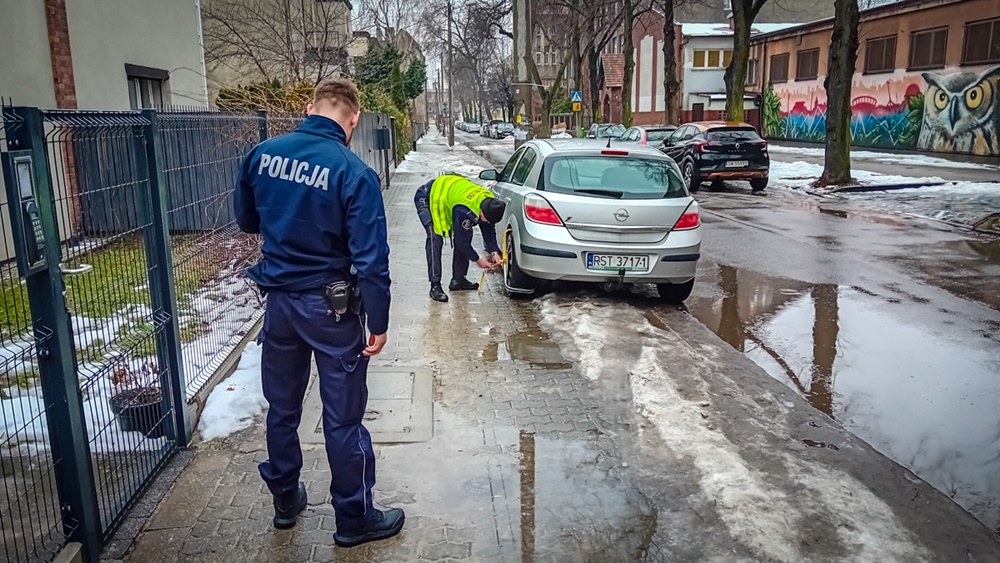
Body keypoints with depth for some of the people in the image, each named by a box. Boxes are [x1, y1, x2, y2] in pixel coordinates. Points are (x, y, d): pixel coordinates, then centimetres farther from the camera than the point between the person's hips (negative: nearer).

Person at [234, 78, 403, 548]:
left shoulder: (262, 153, -2)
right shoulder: (353, 172, -18)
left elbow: (245, 220, 13)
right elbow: (370, 257, -19)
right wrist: (378, 322, -11)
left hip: (279, 300, 5)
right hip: (330, 307, -5)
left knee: (282, 407, 20)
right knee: (343, 418, 7)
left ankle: (285, 500, 38)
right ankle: (353, 518, 22)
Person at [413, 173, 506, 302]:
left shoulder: (490, 203, -18)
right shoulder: (464, 210, -41)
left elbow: (489, 231, -4)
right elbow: (461, 240, -28)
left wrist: (494, 252, -15)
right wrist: (477, 260, -18)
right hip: (427, 198, -8)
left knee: (466, 234, 2)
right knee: (435, 238, -23)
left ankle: (458, 280, 11)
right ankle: (435, 286, -22)